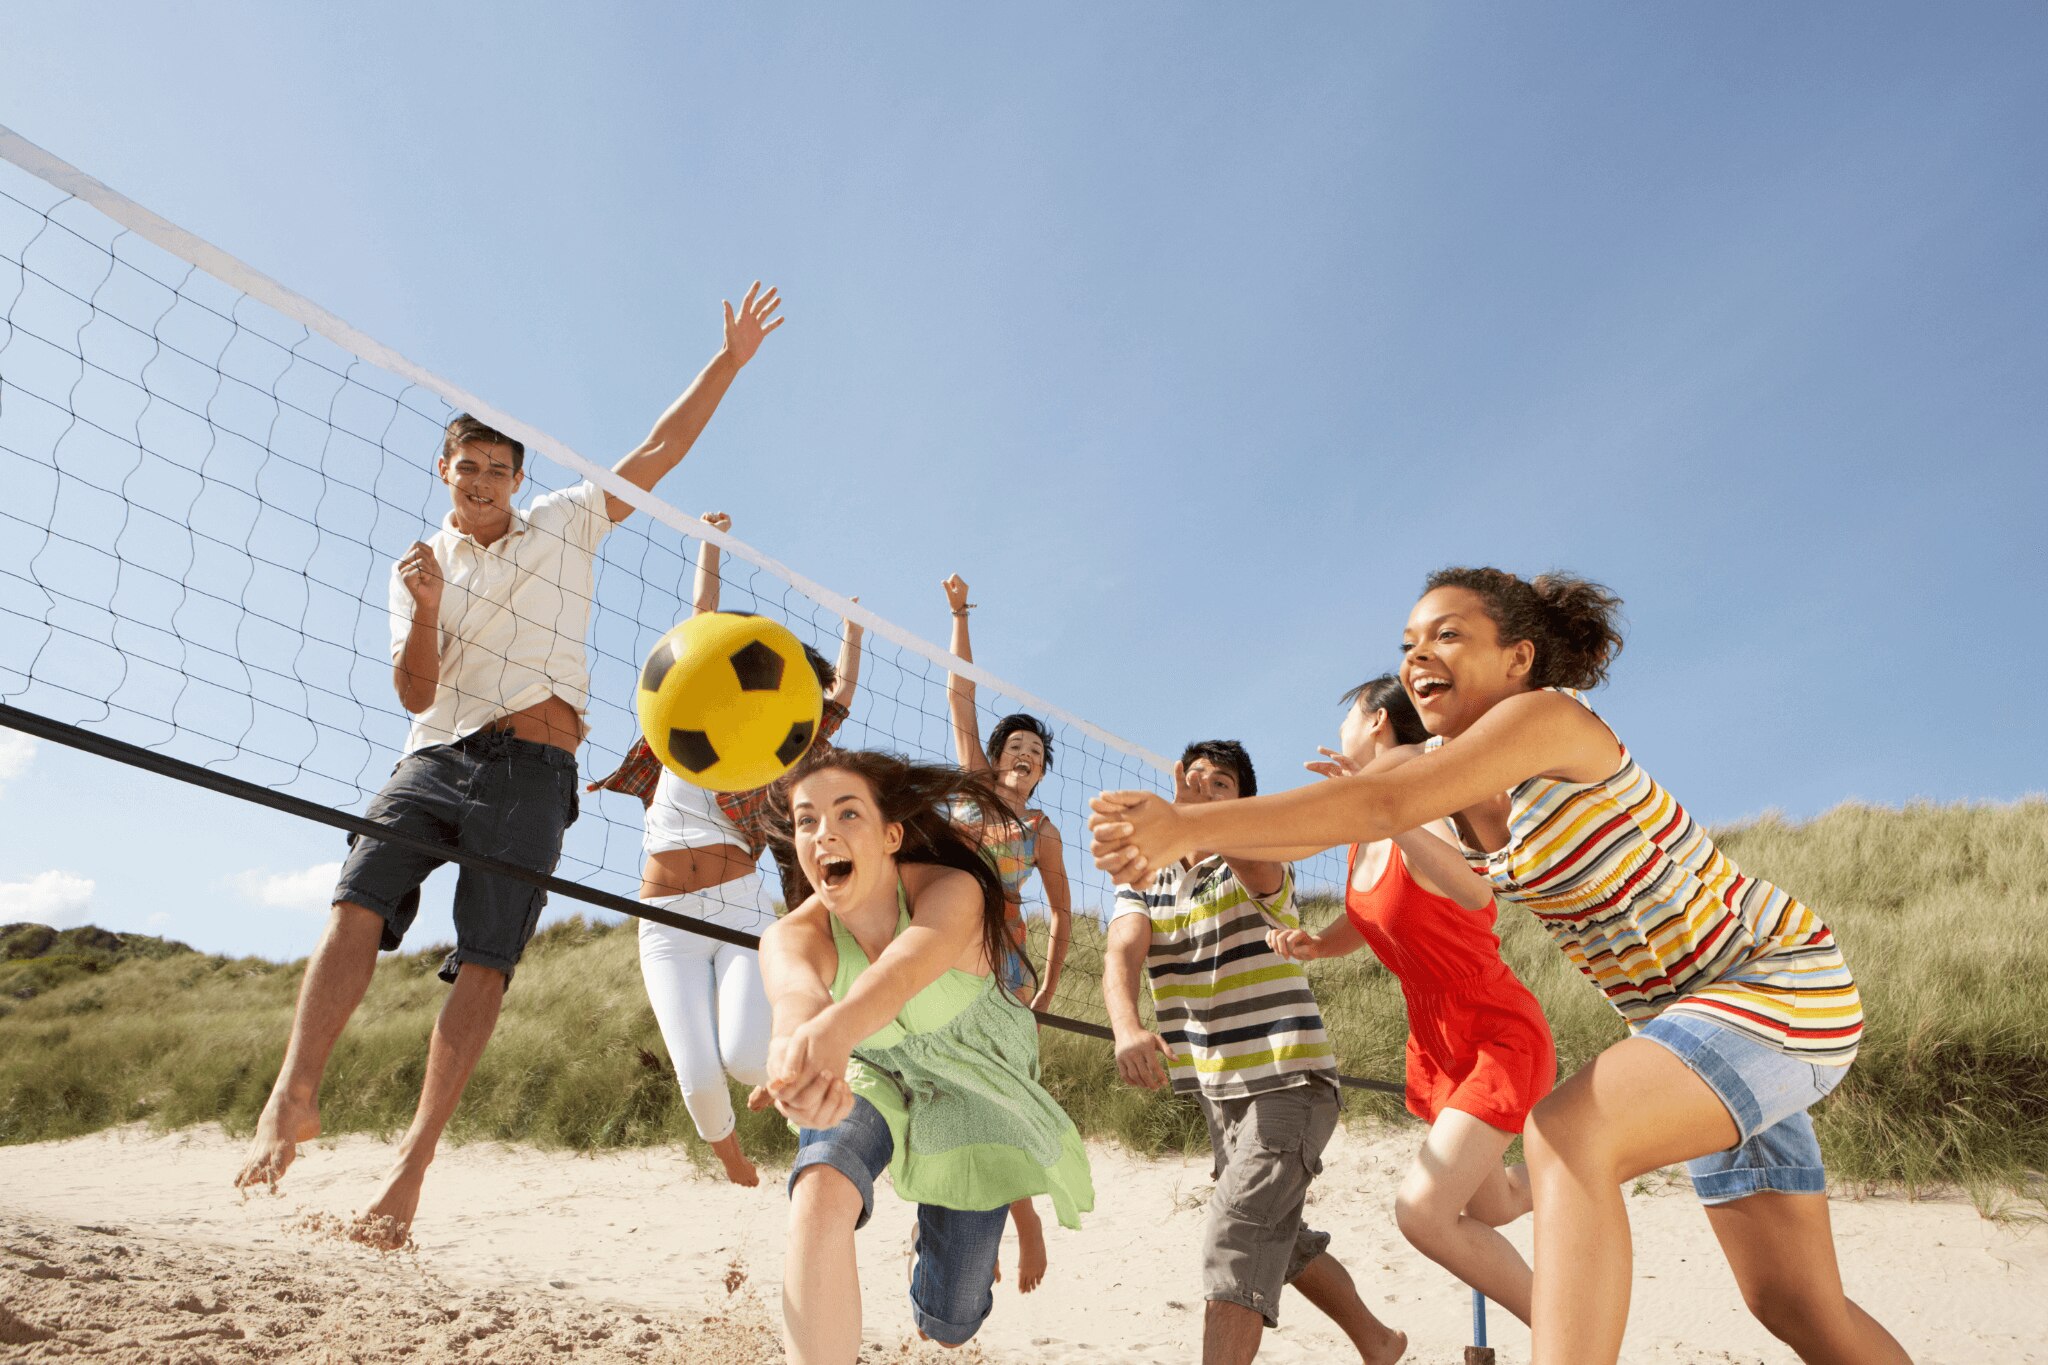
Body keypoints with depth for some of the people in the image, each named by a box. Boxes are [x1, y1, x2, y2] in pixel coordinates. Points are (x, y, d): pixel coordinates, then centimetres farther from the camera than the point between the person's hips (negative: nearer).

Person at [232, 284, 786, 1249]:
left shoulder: (566, 524, 14)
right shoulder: (420, 566, 16)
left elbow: (660, 450, 12)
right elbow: (416, 695, 6)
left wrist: (729, 359, 10)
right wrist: (425, 609, -11)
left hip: (534, 769, -2)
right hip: (438, 756, 2)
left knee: (485, 961, -10)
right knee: (358, 904, -22)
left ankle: (412, 1166, -9)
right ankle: (294, 1096, -20)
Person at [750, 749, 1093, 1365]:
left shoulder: (953, 891, -32)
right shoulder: (792, 936, -26)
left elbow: (900, 971, -54)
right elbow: (796, 991, -51)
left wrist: (832, 1031, -77)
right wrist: (798, 1047, -76)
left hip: (970, 1088, 0)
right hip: (871, 1077, 1)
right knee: (821, 1192, -36)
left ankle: (1006, 1201, 40)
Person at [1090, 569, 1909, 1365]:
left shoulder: (1548, 715, -24)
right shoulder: (1444, 771, 2)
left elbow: (1383, 807, -36)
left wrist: (1189, 828, -43)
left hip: (1779, 984, -9)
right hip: (1675, 1013, 9)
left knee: (1565, 1135, -31)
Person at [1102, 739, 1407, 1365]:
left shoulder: (1258, 868, -11)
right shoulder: (1145, 882, 3)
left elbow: (1256, 864, -39)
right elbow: (1121, 953, -17)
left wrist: (1201, 816, -60)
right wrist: (1127, 1027, -39)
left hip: (1288, 1081, -7)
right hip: (1217, 1091, 7)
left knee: (1235, 1236, -20)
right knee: (1282, 1239, 21)